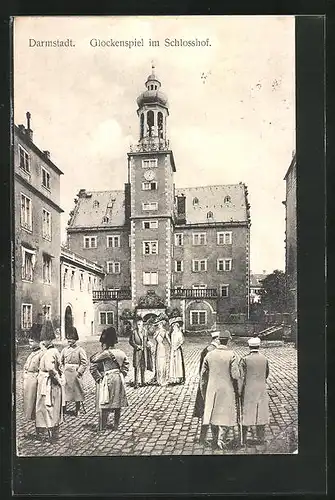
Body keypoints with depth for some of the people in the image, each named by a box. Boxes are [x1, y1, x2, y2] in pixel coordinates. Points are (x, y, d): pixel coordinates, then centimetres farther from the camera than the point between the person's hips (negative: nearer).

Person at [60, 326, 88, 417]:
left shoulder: (80, 350, -4)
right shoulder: (65, 350, 9)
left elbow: (84, 362, -6)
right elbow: (61, 362, 16)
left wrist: (79, 372, -11)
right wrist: (62, 370, 3)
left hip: (75, 373, -3)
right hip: (66, 373, 3)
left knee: (77, 391, 4)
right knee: (65, 391, 1)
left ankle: (77, 410, 16)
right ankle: (63, 409, 10)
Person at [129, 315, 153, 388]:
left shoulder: (145, 331, 8)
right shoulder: (134, 331, -7)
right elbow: (131, 341, -4)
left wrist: (147, 345, 3)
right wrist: (137, 346, -14)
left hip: (144, 350, 5)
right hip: (137, 351, -5)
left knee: (143, 366, 10)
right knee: (136, 367, -7)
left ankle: (143, 381, 21)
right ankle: (136, 383, -4)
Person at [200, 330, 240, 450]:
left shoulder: (209, 355, -3)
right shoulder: (231, 355, -13)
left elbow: (203, 374, 2)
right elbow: (235, 375, -17)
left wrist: (203, 392, 13)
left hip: (212, 389, 3)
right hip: (227, 389, -3)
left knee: (213, 413, 16)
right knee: (226, 414, 10)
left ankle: (215, 440, 24)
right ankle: (221, 439, 2)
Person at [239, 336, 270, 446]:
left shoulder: (245, 360, -15)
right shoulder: (264, 359, -3)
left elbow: (242, 378, -15)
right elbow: (266, 374, 9)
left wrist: (239, 392, -7)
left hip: (248, 391, -3)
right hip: (261, 390, 3)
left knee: (246, 413, 8)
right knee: (261, 414, 13)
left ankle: (243, 439, 16)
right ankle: (261, 439, 21)